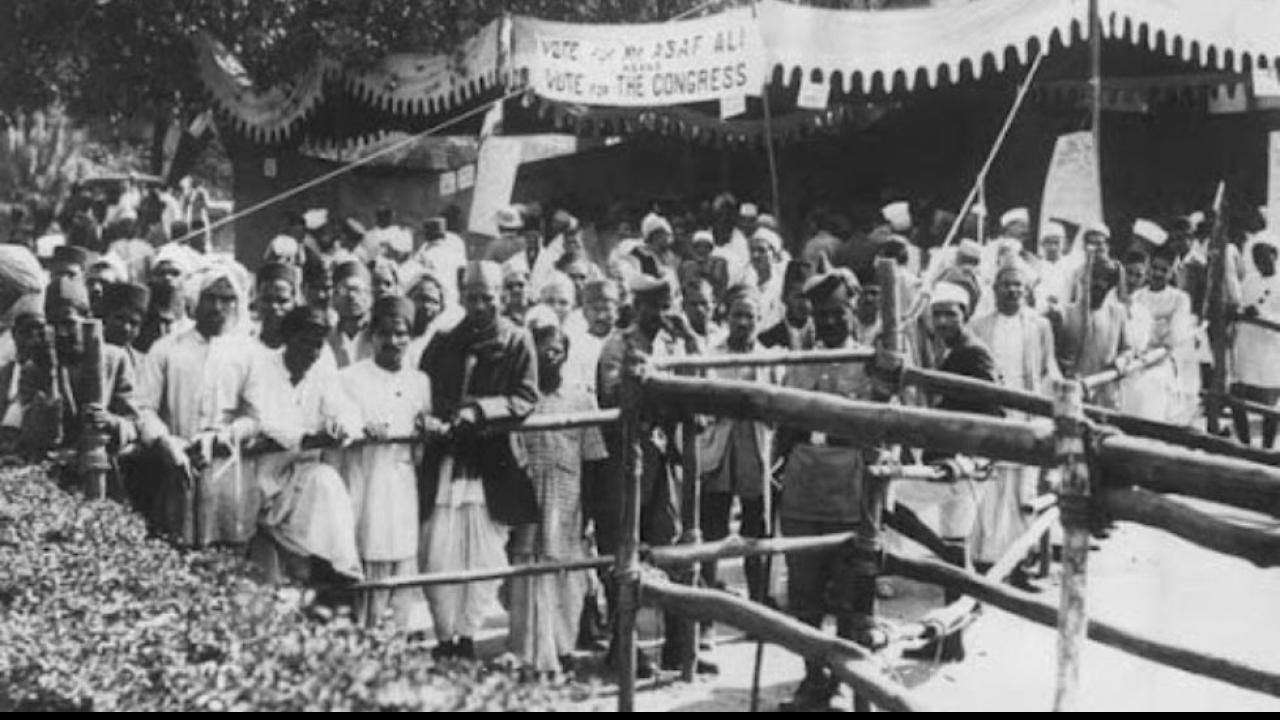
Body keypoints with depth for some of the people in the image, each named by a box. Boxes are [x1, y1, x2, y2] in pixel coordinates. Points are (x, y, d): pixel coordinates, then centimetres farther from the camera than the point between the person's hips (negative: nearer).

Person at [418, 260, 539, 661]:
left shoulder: (517, 341, 3)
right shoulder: (443, 342, 12)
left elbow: (526, 398, -4)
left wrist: (478, 410, -17)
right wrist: (430, 416, -9)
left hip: (495, 463, -2)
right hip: (446, 460, 2)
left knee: (484, 557, 1)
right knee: (438, 556, -2)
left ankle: (467, 636, 14)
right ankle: (445, 638, 10)